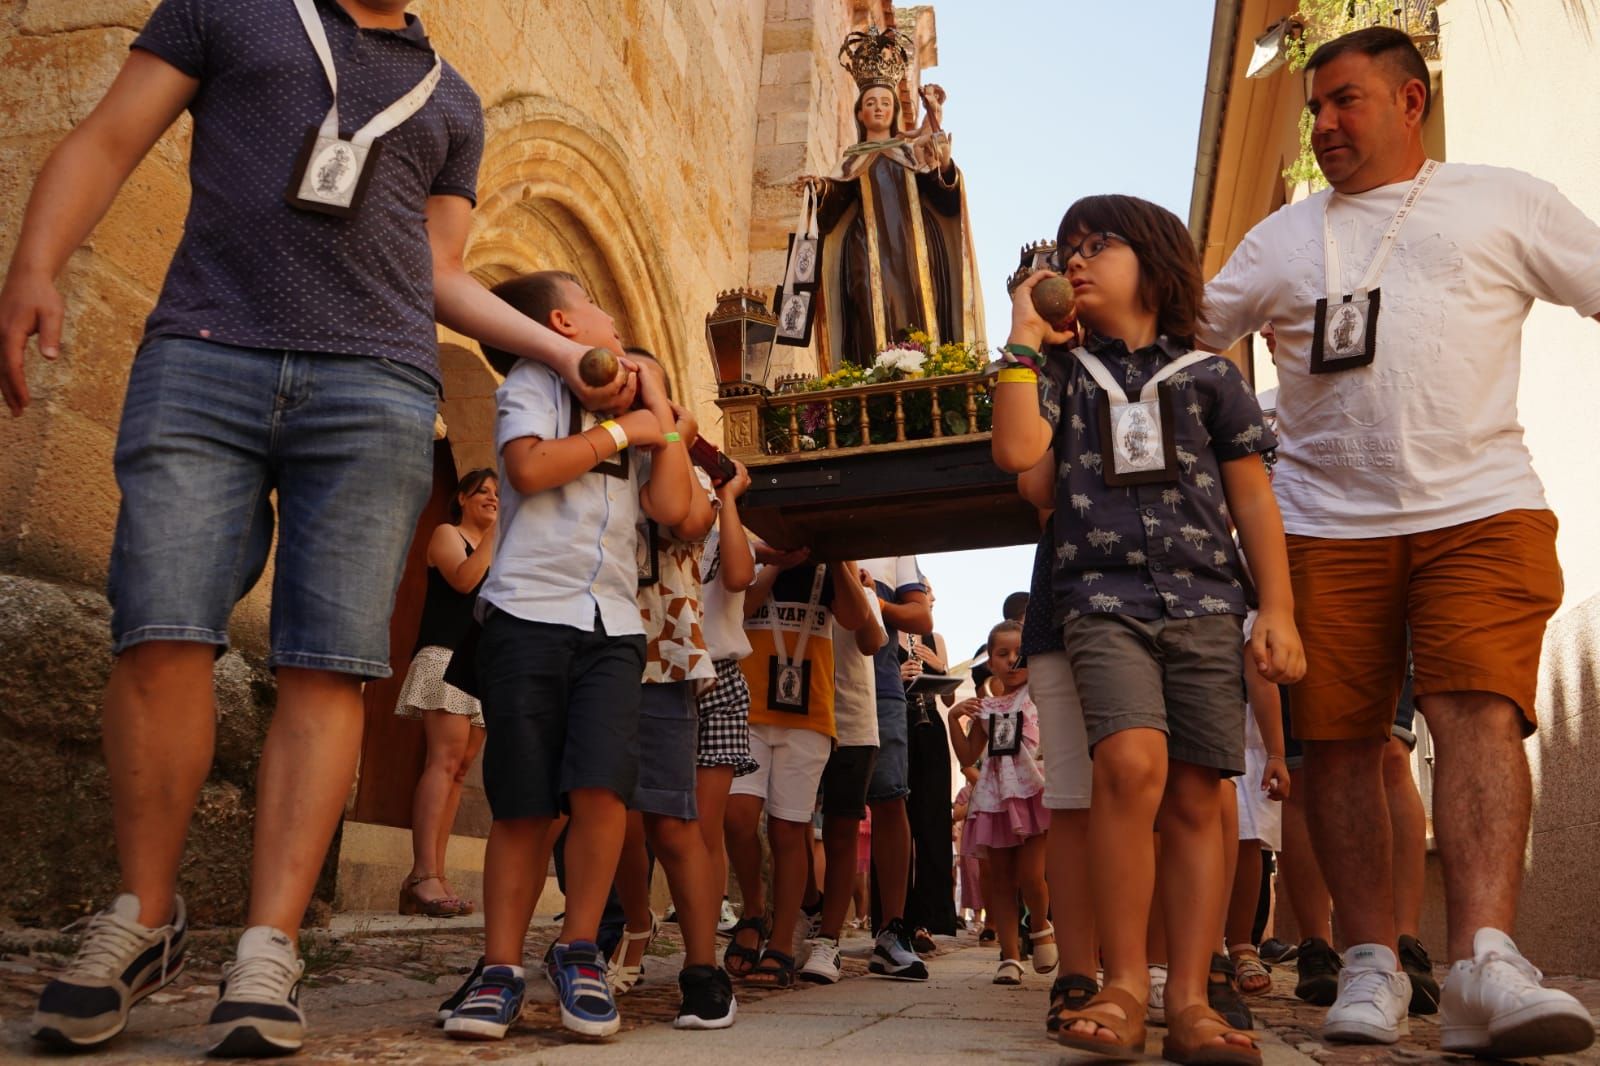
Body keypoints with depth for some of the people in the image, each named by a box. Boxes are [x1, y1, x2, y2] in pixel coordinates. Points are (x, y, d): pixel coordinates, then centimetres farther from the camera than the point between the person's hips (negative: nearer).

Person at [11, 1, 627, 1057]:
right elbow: (106, 140, 13)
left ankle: (267, 955, -5)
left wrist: (563, 351, 13)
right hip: (200, 355, -1)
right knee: (159, 636, -10)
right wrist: (35, 266, -4)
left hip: (375, 385, 1)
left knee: (327, 666, -8)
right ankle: (144, 919, 8)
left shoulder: (451, 99, 26)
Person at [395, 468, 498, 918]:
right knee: (445, 759, -19)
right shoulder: (447, 534, 6)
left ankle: (433, 876, -4)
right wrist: (496, 532, -9)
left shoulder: (496, 548, 25)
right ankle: (423, 875, -26)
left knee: (460, 766, -1)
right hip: (447, 654, -7)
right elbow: (464, 580, -13)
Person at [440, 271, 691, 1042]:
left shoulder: (633, 416, 25)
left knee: (600, 787, -15)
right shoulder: (532, 384, 10)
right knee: (522, 805, -4)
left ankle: (579, 952, 2)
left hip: (612, 629, 4)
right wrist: (623, 429, -2)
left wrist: (660, 411, 12)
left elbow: (672, 507, 10)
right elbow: (528, 467, -10)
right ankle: (502, 970, 7)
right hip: (529, 616, -3)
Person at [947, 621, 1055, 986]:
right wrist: (954, 719, -1)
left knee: (1029, 875, -10)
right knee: (1000, 878, 5)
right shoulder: (985, 708, 14)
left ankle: (1042, 926, 21)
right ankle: (1010, 955, 12)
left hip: (1033, 790, -4)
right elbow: (968, 756, 13)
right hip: (995, 797, 4)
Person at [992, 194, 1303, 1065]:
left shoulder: (1208, 375, 14)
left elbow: (1253, 502, 11)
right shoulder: (1063, 372, 16)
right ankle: (1123, 988, -14)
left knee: (1195, 801, -2)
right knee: (1133, 764, -23)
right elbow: (1016, 449, -4)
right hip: (1103, 599, -1)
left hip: (1204, 602, 1)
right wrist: (1023, 338, 3)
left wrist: (1277, 611, 2)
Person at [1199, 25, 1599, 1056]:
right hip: (1326, 524, 2)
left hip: (1481, 507, -1)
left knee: (1480, 712, -18)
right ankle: (1372, 964, 8)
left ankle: (1484, 958, -22)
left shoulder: (1506, 202, 12)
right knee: (1339, 739, -1)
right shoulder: (1282, 239, 17)